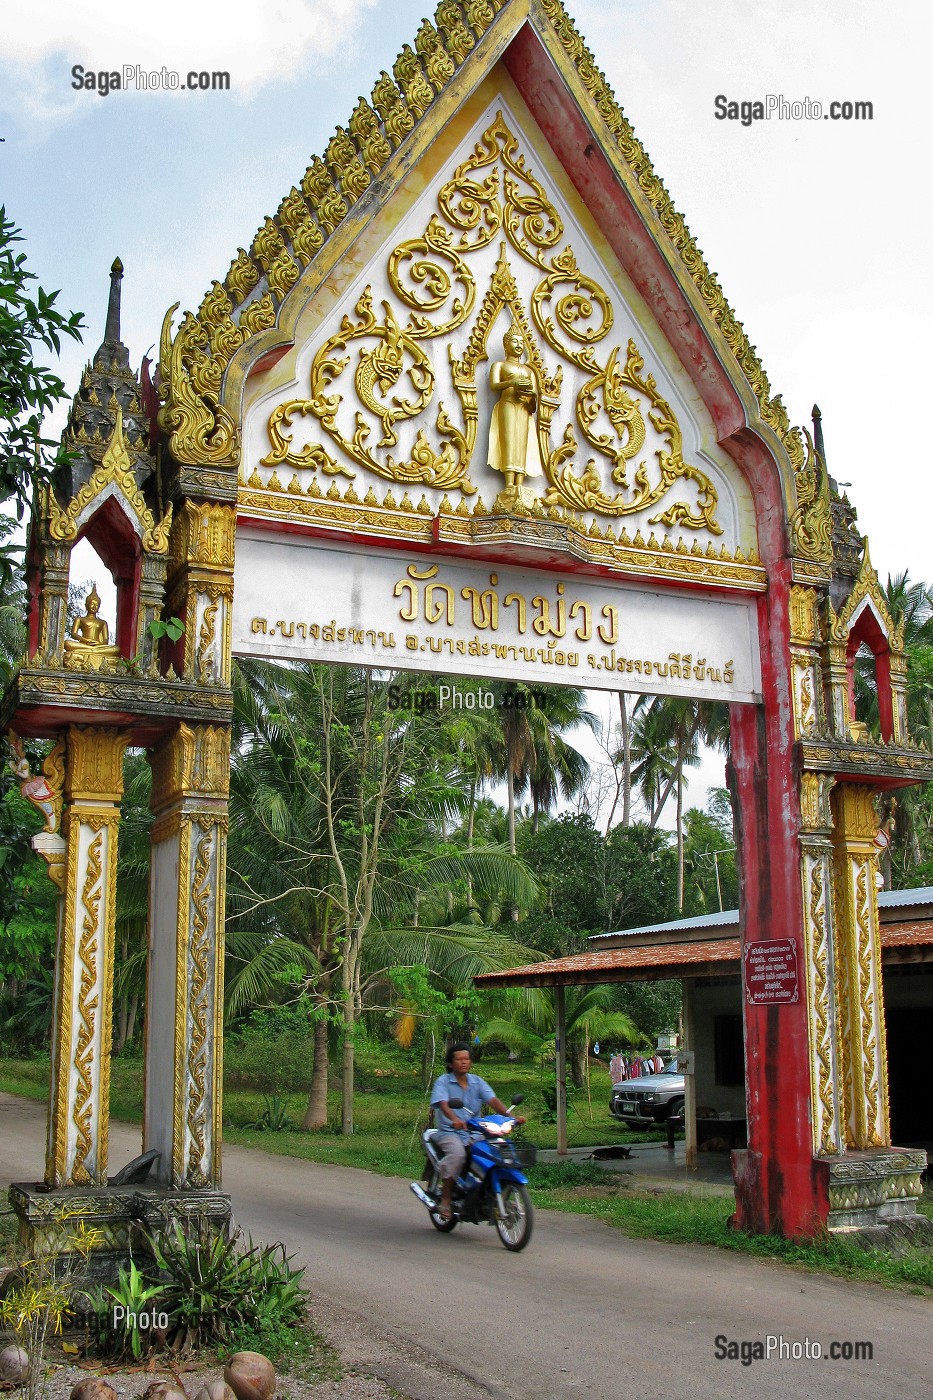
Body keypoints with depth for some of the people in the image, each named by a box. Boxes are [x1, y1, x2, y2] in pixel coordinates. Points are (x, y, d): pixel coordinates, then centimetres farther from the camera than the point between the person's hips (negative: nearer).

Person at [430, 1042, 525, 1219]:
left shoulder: (477, 1082, 13)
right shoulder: (443, 1081, 0)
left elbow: (493, 1100, -1)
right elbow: (442, 1104, -19)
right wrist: (454, 1120, -40)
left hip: (475, 1133, 4)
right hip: (449, 1132, -4)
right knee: (457, 1154, -35)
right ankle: (445, 1200, -22)